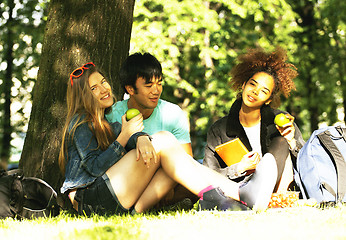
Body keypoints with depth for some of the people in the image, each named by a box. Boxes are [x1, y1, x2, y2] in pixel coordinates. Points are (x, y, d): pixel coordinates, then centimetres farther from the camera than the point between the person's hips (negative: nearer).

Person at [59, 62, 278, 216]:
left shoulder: (109, 122, 29)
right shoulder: (82, 123, 6)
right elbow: (94, 167, -9)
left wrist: (139, 138, -19)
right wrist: (124, 136, -7)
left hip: (120, 207, 7)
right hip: (90, 199, -7)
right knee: (163, 141, -18)